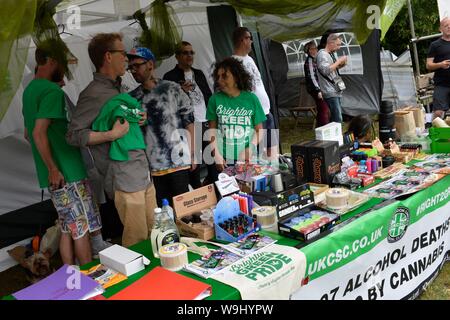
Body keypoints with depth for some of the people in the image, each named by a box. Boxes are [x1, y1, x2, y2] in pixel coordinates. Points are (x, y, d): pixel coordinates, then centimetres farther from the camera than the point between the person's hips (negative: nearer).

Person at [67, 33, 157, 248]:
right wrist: (113, 134, -22)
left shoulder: (118, 89, 17)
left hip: (144, 175, 9)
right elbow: (74, 135, -15)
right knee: (137, 241, -4)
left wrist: (138, 120, 9)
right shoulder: (93, 94, -12)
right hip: (125, 180, -9)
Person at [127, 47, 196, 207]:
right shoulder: (132, 97, 7)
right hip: (151, 166, 3)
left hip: (179, 162, -2)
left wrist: (192, 155, -3)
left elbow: (189, 122, -1)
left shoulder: (172, 89, -1)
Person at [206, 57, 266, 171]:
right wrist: (216, 154, -7)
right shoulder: (215, 99, 1)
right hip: (223, 160, 0)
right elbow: (212, 130, 4)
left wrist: (250, 150, -11)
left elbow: (259, 130, 3)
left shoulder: (251, 98, 0)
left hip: (248, 159, 0)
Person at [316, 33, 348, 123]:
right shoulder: (322, 54, -11)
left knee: (335, 118, 11)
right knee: (338, 120, -14)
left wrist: (341, 65, 9)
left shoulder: (330, 54, 18)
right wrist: (339, 61, -17)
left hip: (335, 91, 10)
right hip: (330, 92, -10)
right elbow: (326, 70, -26)